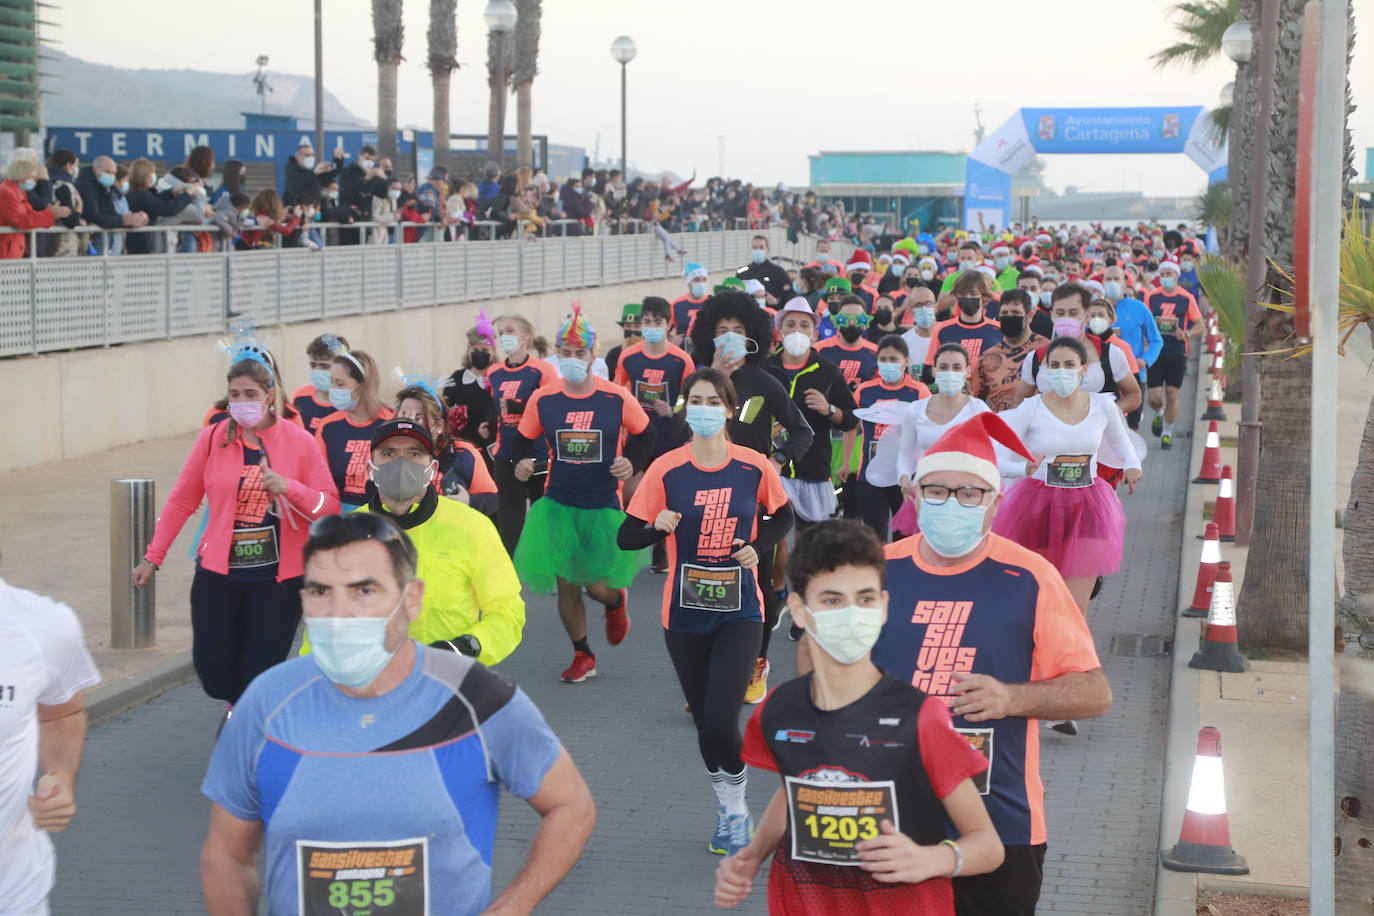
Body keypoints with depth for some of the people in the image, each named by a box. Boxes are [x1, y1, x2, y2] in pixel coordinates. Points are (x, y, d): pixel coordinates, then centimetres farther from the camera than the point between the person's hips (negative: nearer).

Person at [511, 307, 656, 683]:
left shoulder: (617, 398, -6)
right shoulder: (543, 400, -2)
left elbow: (645, 434, 8)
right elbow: (523, 439, 12)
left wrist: (632, 463, -8)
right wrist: (521, 463, -8)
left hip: (603, 506, -2)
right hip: (557, 506, 2)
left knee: (597, 586, -4)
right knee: (566, 585, 4)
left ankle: (616, 601, 36)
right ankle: (582, 655, 25)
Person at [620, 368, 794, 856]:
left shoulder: (755, 467, -4)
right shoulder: (666, 469, -5)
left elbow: (782, 516, 13)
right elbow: (626, 537, -4)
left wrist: (758, 547, -5)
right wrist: (659, 527, -24)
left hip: (740, 611, -1)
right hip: (686, 614, 1)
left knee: (722, 721, -14)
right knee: (704, 720, 10)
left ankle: (736, 809, 11)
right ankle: (727, 810, 32)